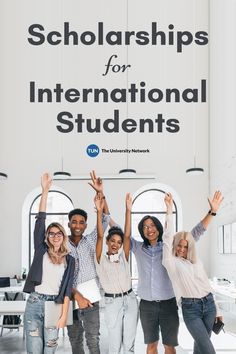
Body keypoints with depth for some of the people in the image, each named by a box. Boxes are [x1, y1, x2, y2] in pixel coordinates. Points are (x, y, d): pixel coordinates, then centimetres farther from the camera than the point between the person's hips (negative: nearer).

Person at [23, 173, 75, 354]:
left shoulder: (69, 260, 9)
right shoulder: (41, 250, 6)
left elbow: (67, 288, 3)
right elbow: (41, 219, -1)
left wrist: (64, 315, -6)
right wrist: (45, 190, -6)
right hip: (35, 303, -1)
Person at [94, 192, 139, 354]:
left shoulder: (123, 257, 6)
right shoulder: (101, 259, -2)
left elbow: (127, 235, -4)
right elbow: (100, 236, -14)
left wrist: (128, 210, -12)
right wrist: (99, 211, -24)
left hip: (130, 299, 3)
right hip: (112, 302, -3)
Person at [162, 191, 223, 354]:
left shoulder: (196, 261, 13)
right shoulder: (171, 261, -4)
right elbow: (168, 238, -11)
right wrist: (169, 210, -15)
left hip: (208, 304, 5)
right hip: (190, 308, -5)